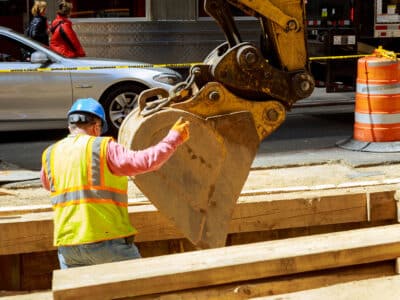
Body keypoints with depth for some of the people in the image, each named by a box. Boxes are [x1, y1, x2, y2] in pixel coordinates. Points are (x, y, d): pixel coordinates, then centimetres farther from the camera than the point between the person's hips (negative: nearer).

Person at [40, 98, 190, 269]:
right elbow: (146, 161, -14)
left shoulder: (50, 154, 8)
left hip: (67, 242, 4)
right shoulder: (102, 147, -7)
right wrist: (174, 137, -2)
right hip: (107, 239, -4)